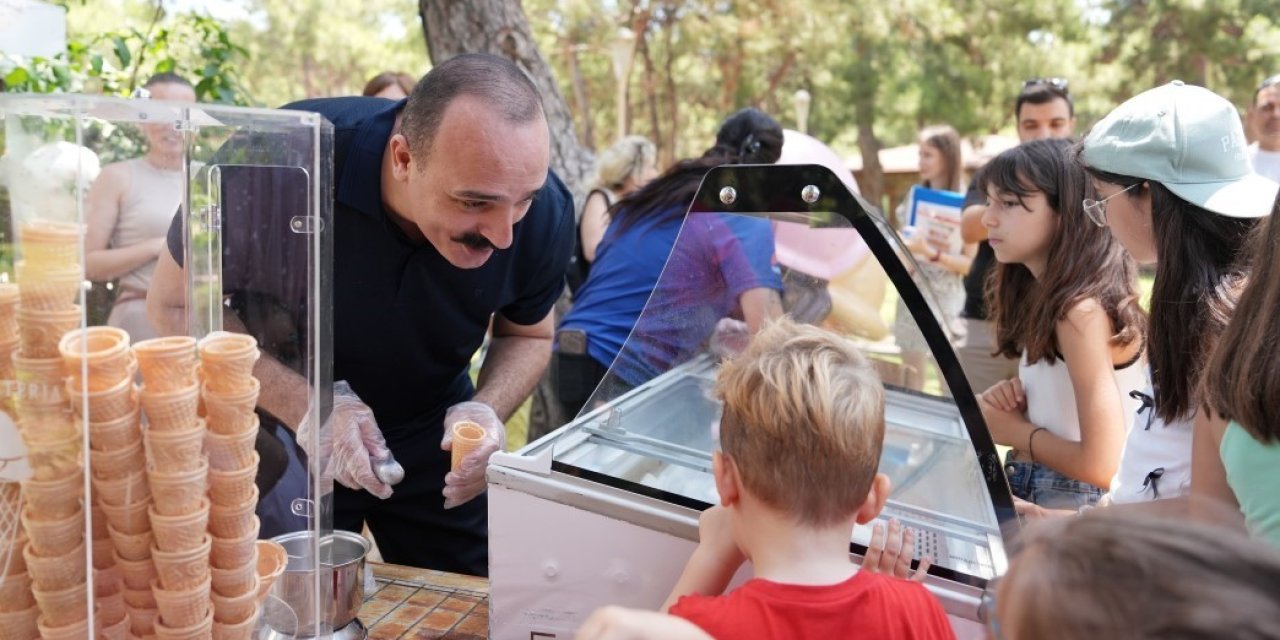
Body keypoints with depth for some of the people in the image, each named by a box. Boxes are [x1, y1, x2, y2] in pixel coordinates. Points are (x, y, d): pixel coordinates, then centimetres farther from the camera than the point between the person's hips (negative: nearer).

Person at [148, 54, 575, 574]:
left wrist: (487, 411, -26)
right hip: (281, 426, -2)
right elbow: (174, 306, -19)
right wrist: (304, 405, -33)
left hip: (432, 432, 3)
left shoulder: (543, 212, -25)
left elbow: (528, 336, -4)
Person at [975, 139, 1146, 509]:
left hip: (1074, 506, -8)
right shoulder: (1044, 296, 8)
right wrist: (1015, 403, -2)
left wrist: (1015, 430, -8)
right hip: (1032, 492, 8)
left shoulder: (1082, 310, -19)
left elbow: (1103, 466, -21)